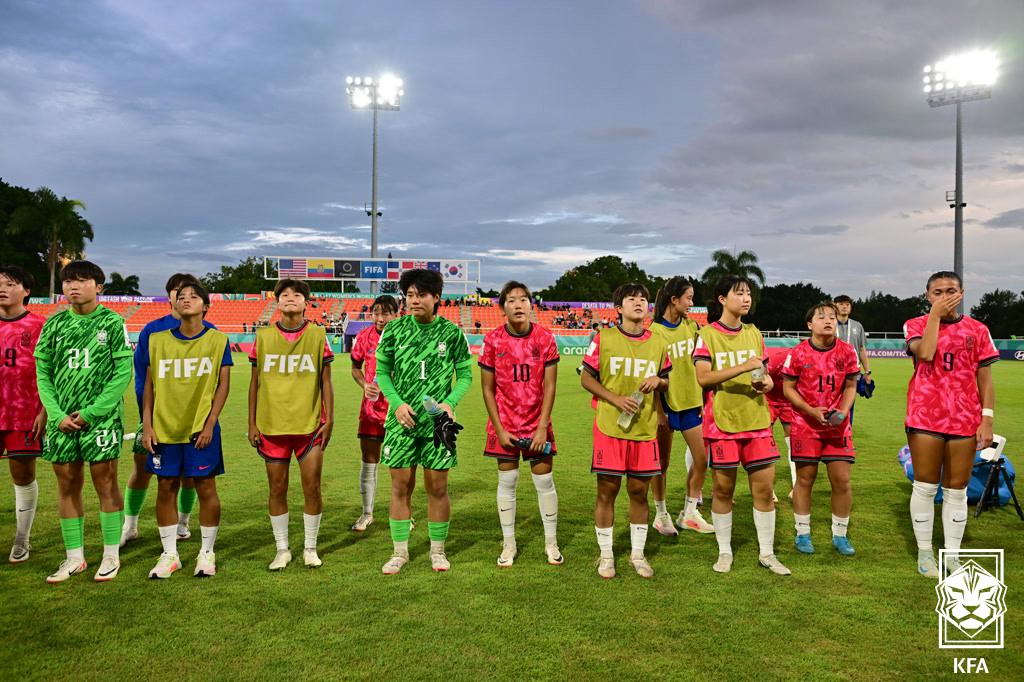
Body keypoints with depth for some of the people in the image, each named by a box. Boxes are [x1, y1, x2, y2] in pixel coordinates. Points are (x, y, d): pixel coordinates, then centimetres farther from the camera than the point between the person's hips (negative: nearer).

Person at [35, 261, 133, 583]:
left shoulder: (112, 323, -3)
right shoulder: (54, 324, 8)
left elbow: (124, 373, -8)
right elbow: (42, 374, 8)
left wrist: (91, 412, -12)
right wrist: (57, 415, -5)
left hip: (101, 417, -4)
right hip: (62, 420, 4)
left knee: (105, 483, 1)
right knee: (67, 484, 10)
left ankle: (111, 555, 14)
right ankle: (74, 557, 22)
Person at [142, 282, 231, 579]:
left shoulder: (217, 340, -1)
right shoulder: (158, 340, 6)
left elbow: (223, 384, -3)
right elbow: (150, 384, 7)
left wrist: (210, 423, -10)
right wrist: (147, 425, 1)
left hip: (201, 428, -2)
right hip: (164, 428, 3)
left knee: (205, 488, 3)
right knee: (166, 488, 7)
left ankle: (207, 553, 17)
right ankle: (169, 555, 21)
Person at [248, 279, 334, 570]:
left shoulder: (317, 335, 0)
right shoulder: (263, 337, 3)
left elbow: (326, 381, 3)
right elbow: (255, 382, 7)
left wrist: (329, 419, -2)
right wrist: (252, 423, 4)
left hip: (310, 425, -1)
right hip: (272, 426, 1)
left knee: (312, 488, 2)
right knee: (277, 489, 8)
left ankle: (310, 548, 20)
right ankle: (282, 549, 23)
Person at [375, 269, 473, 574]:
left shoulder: (452, 332, -2)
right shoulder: (394, 329, 1)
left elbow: (465, 374, 4)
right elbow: (382, 371, 6)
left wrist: (450, 402, -13)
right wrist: (397, 403, -8)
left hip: (437, 421, -1)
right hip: (402, 420, 1)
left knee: (437, 487, 6)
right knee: (400, 486, 6)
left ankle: (437, 550, 23)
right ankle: (400, 551, 20)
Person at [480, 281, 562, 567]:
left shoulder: (545, 338, -6)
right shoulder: (493, 340, -6)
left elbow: (549, 386, -5)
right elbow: (487, 389, -2)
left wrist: (543, 427, -10)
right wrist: (499, 430, -6)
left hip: (537, 423, 0)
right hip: (505, 425, 0)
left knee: (544, 480, 5)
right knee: (507, 481, 7)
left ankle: (551, 543, 20)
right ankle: (508, 544, 21)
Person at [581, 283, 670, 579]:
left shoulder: (658, 343, 6)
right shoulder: (604, 339, -4)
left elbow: (667, 383, 16)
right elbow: (586, 378, -1)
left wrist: (658, 381, -8)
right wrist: (615, 399, -14)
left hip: (645, 430, 3)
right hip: (610, 428, -3)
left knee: (639, 491, 10)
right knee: (607, 491, 4)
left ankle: (638, 554, 25)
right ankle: (606, 555, 20)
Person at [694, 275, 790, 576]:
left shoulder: (753, 333, 11)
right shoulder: (707, 335, -5)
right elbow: (703, 377, -17)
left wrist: (767, 381, -3)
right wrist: (743, 367, -26)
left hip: (756, 420, 4)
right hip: (721, 421, -4)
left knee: (764, 487, 4)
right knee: (723, 488, 5)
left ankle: (766, 553, 18)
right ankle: (724, 552, 20)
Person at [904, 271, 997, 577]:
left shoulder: (977, 330, 7)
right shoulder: (916, 325, 3)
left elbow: (985, 379, 6)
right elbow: (925, 353, -19)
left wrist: (987, 419, -2)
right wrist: (935, 314, -12)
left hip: (965, 422, 2)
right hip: (925, 419, -2)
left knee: (956, 490, 7)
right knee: (925, 486, 5)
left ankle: (952, 555, 18)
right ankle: (925, 552, 18)